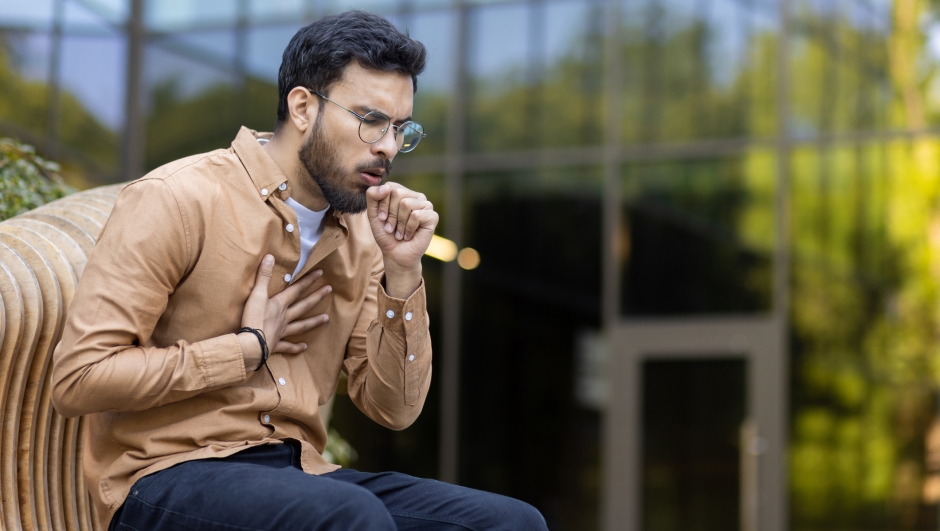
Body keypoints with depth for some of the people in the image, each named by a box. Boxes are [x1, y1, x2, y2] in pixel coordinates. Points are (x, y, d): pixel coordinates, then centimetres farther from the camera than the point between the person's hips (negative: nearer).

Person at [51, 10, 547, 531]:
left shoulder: (359, 234, 10)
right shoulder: (174, 201, -10)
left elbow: (393, 409, 9)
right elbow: (78, 377, -16)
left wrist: (402, 272, -5)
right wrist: (250, 348, -10)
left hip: (298, 474, 6)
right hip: (168, 477, -6)